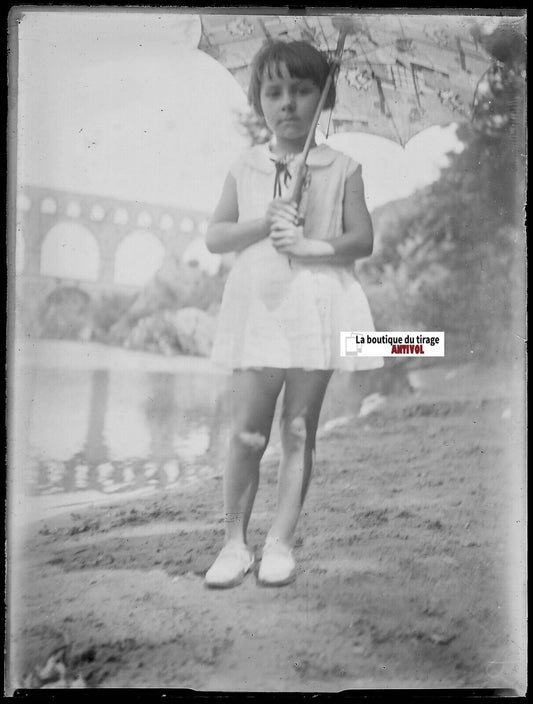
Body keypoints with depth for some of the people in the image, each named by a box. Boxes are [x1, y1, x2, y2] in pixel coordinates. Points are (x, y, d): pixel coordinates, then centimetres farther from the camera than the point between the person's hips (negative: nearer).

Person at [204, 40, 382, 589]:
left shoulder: (341, 169, 5)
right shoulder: (244, 169, 10)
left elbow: (363, 239, -1)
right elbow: (214, 237, 6)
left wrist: (309, 244, -15)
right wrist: (263, 224, -10)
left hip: (317, 306, -1)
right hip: (258, 306, 1)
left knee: (299, 430, 5)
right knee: (246, 433, 0)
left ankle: (280, 543, 16)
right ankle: (234, 543, 14)